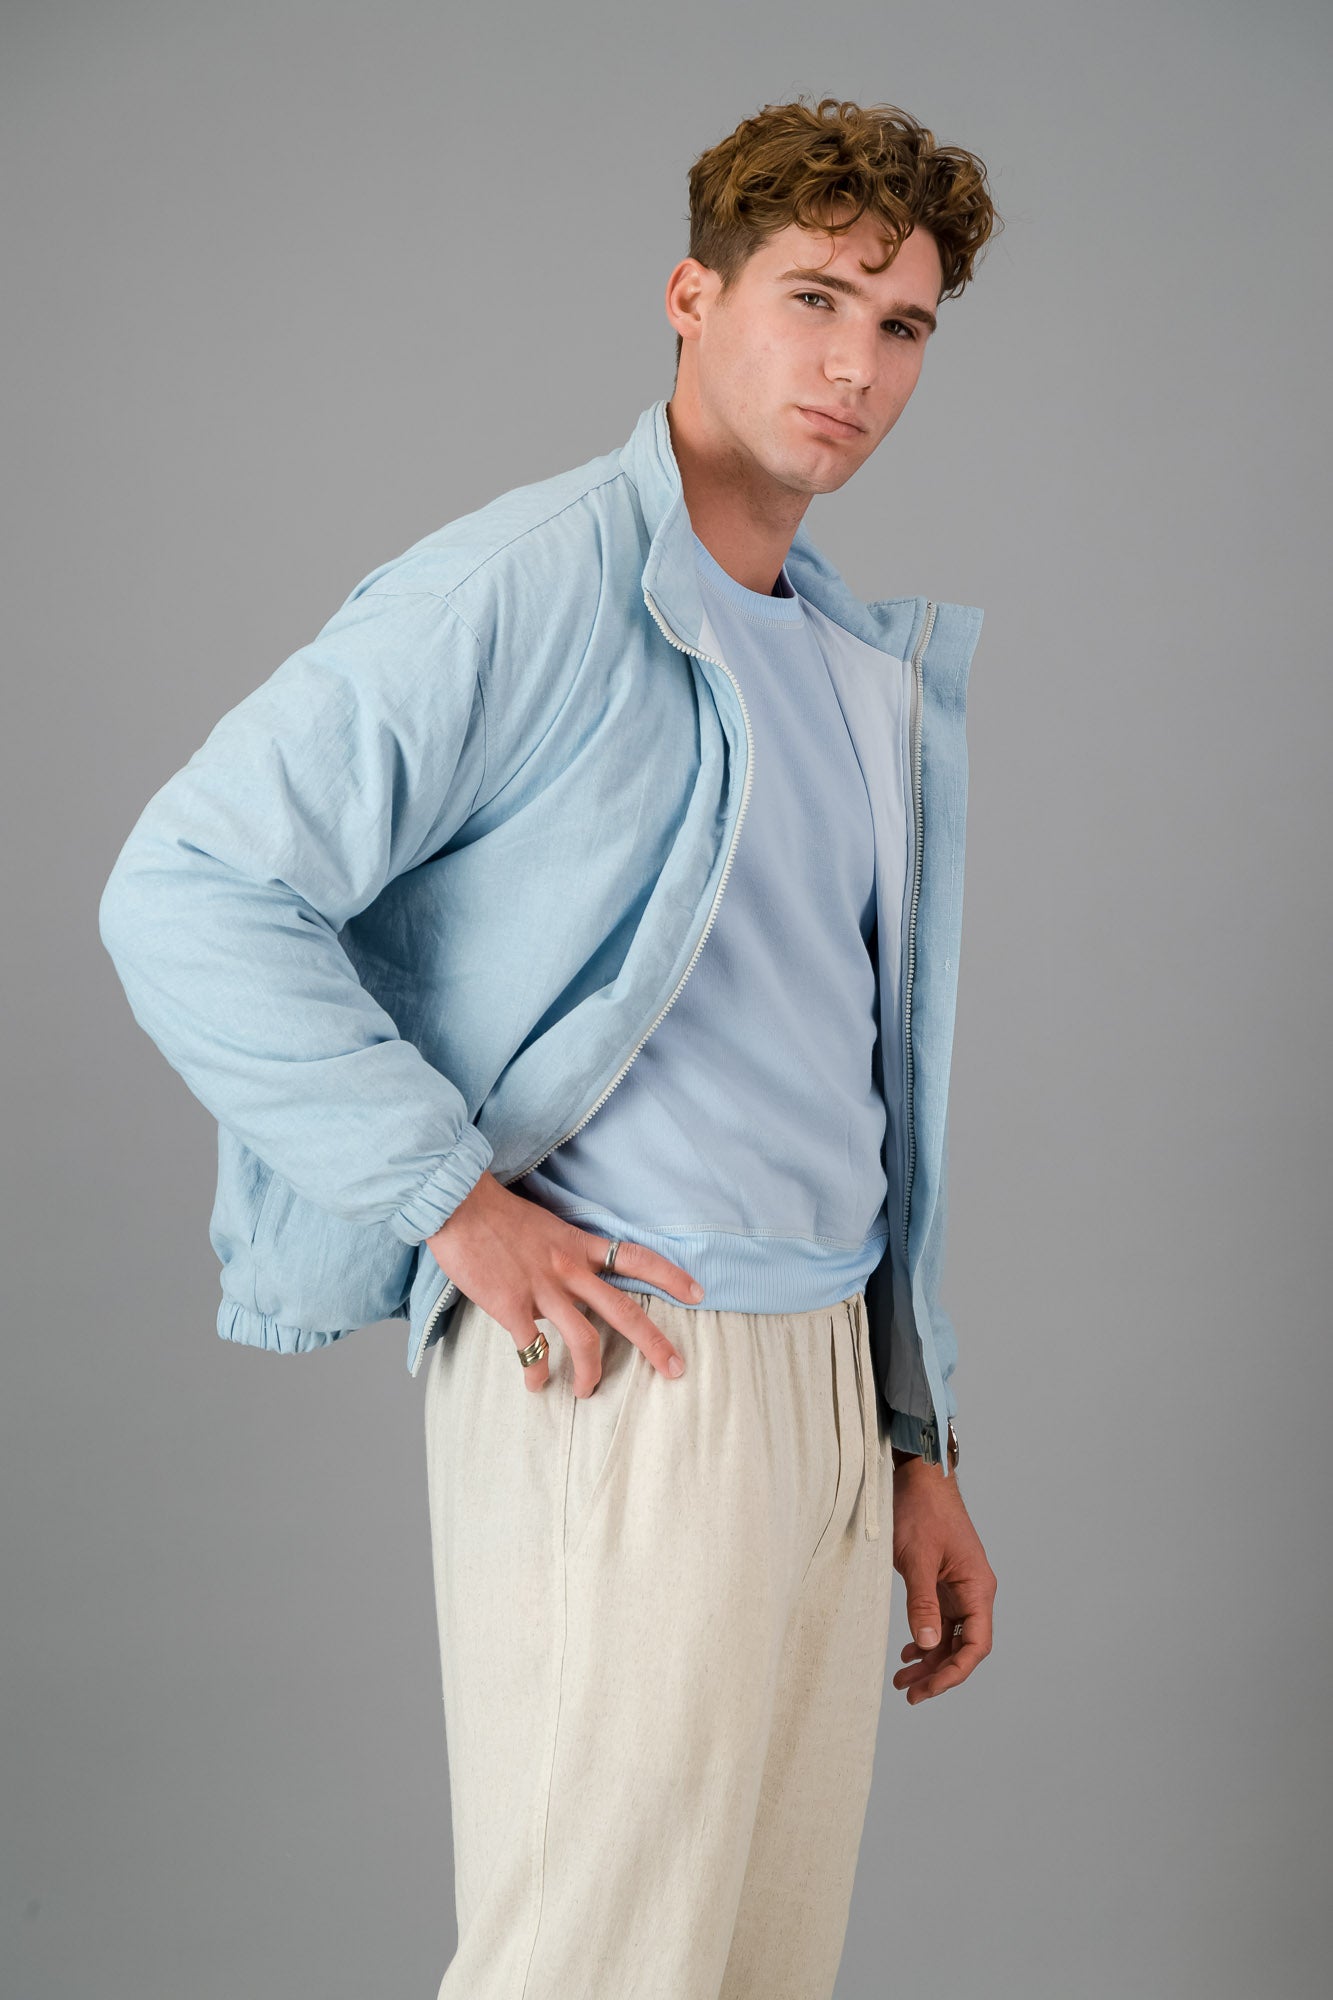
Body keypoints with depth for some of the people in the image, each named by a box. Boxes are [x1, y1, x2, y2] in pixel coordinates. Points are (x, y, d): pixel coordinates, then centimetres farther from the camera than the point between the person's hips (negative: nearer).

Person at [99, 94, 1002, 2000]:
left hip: (824, 1375, 8)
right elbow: (188, 891, -18)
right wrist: (461, 1200, -17)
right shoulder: (530, 588, -10)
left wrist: (917, 1447, 18)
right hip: (621, 1382, -8)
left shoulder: (878, 666, 16)